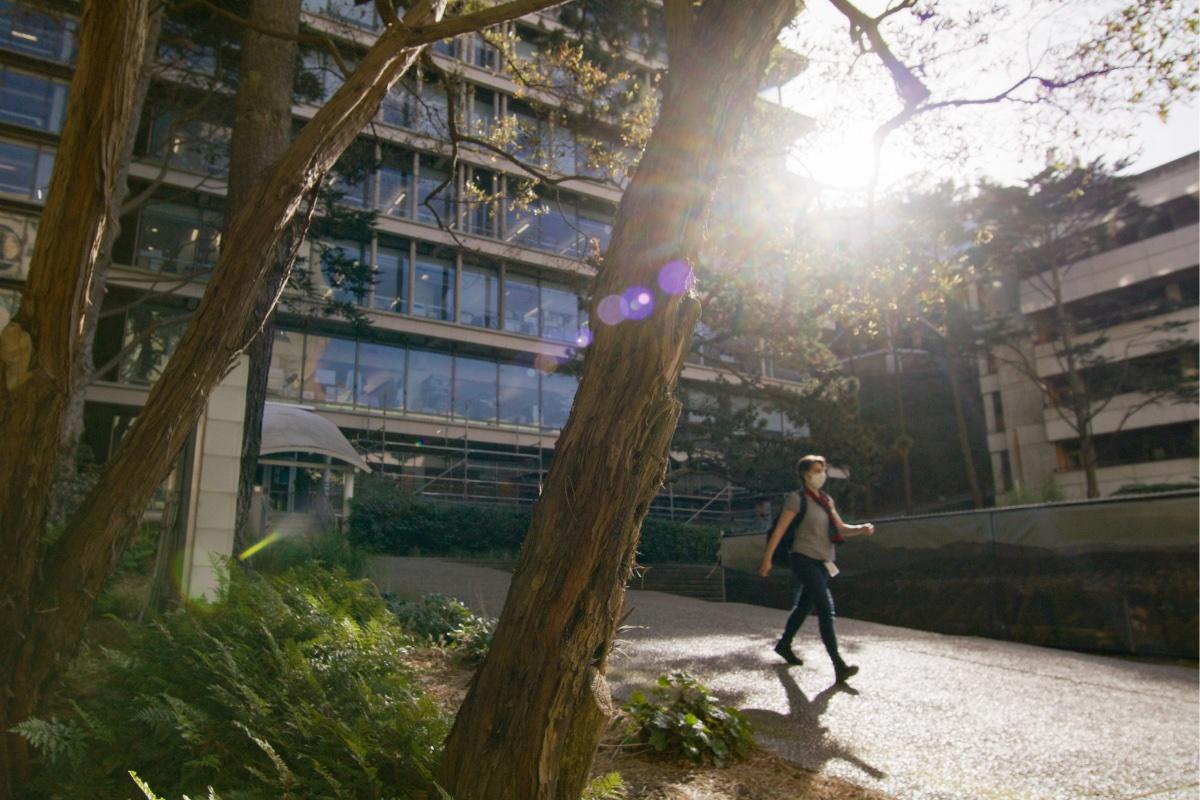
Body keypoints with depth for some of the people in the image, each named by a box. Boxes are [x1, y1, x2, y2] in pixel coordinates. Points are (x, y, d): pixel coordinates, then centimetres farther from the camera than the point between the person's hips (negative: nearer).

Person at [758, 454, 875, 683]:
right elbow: (779, 530, -10)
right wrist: (767, 559, -12)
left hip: (823, 562, 8)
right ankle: (839, 665, -17)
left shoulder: (826, 500, 14)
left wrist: (861, 529, -9)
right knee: (826, 608, -16)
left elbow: (840, 528, 11)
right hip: (805, 560, -8)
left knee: (805, 605, 18)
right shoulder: (797, 499, -9)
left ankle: (784, 645, 36)